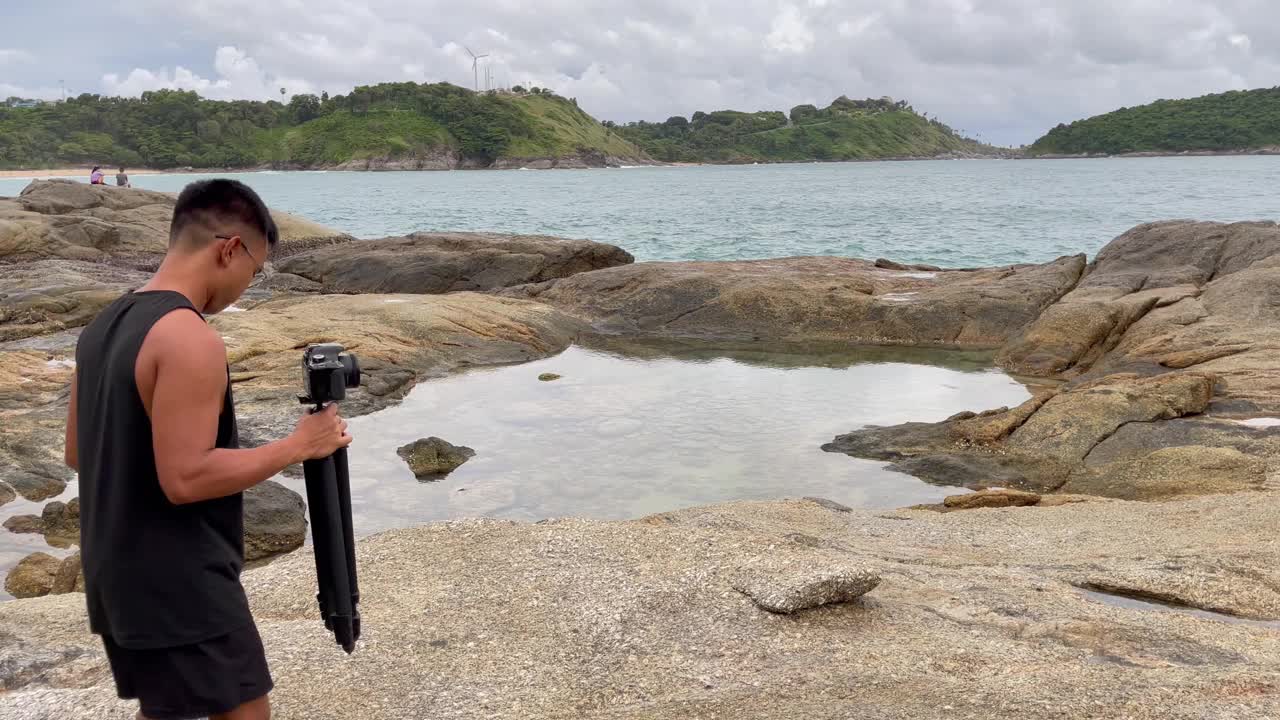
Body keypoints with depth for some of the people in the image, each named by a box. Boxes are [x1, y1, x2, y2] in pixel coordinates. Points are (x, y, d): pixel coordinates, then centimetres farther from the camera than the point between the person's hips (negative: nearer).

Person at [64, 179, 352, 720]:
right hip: (180, 589, -9)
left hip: (117, 578, 9)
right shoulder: (188, 337, -22)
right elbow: (185, 478, -25)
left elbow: (77, 452, 14)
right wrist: (299, 445, -17)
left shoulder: (103, 325, 8)